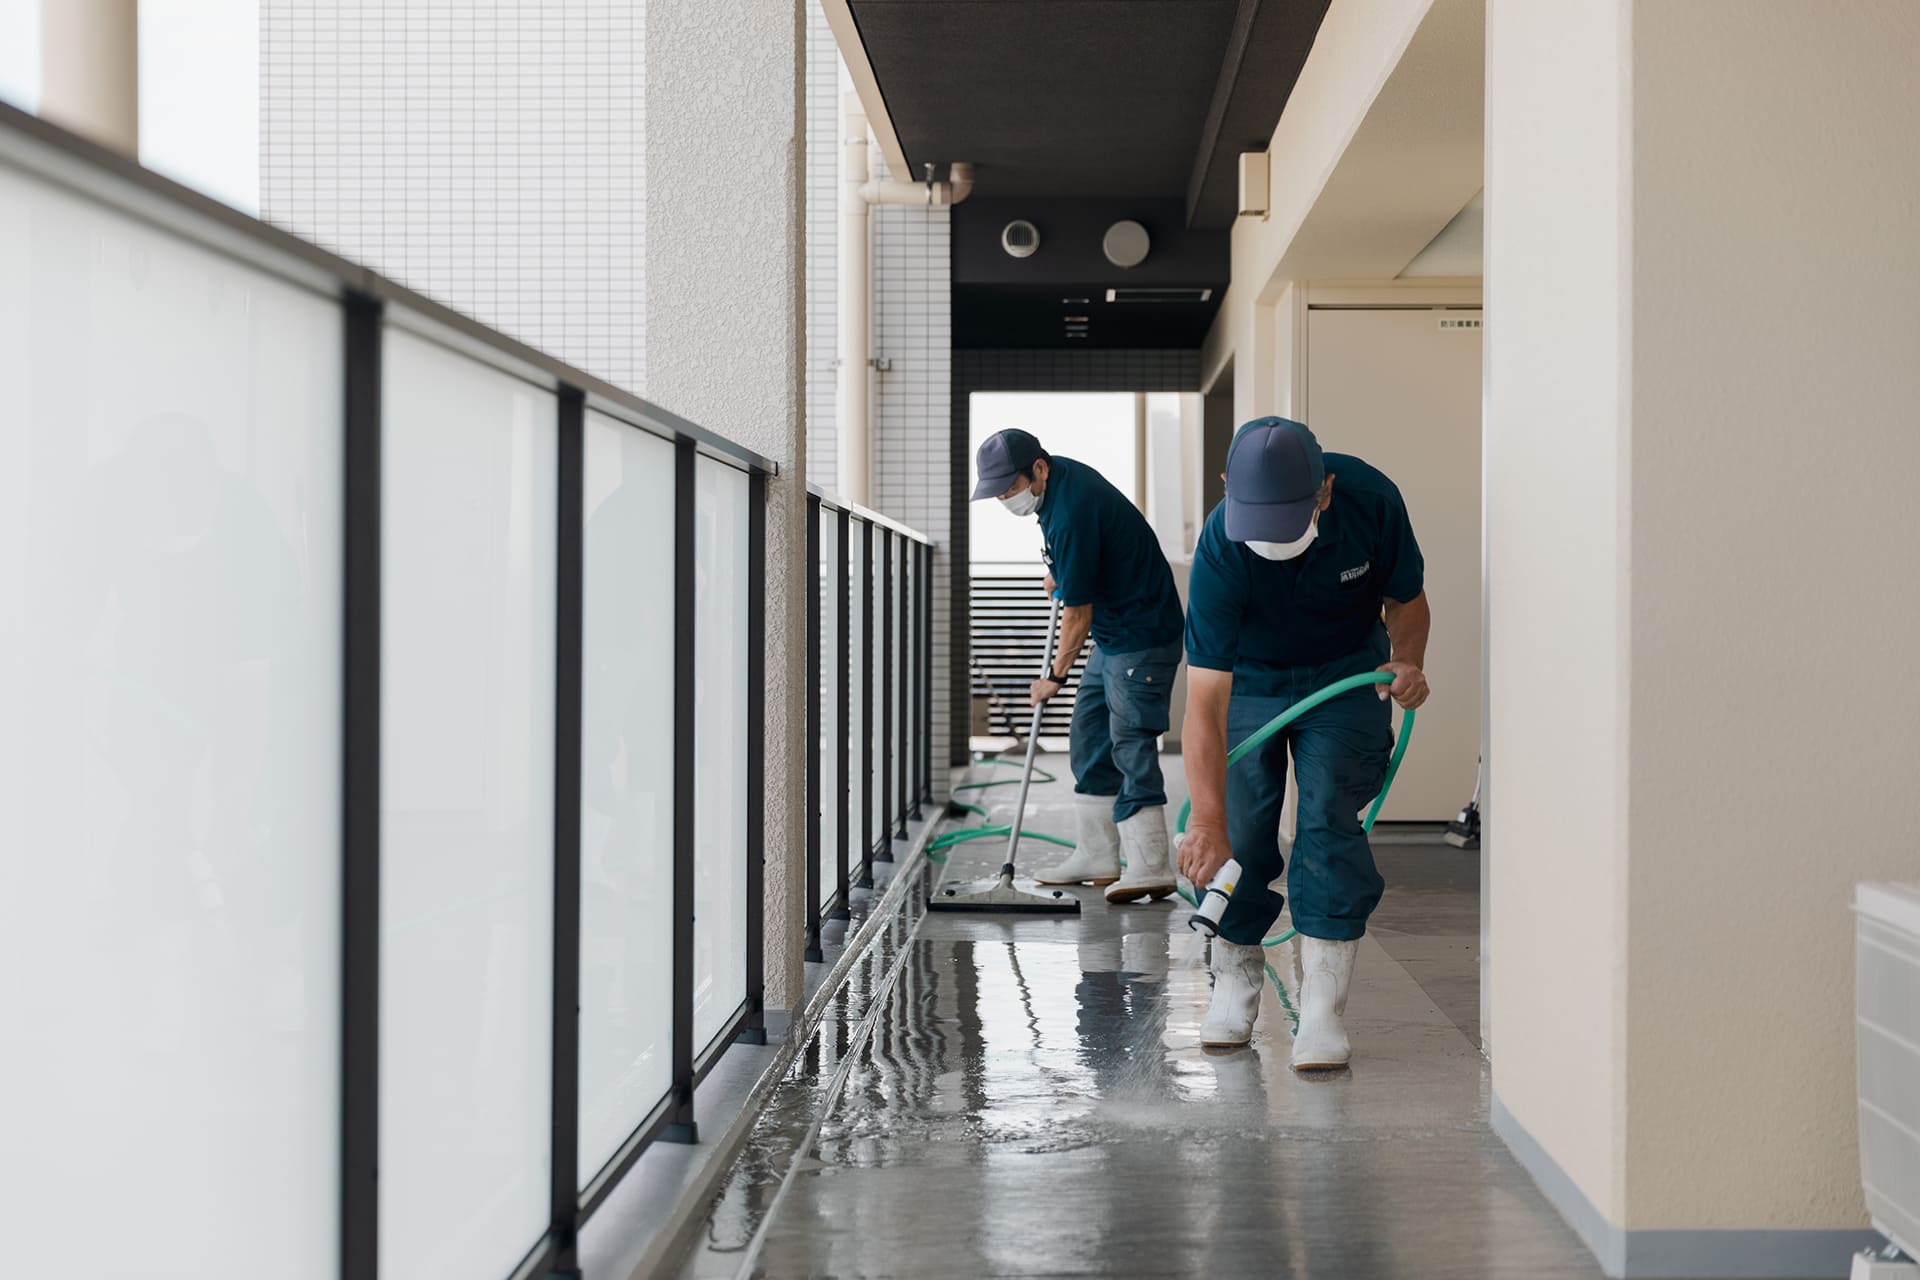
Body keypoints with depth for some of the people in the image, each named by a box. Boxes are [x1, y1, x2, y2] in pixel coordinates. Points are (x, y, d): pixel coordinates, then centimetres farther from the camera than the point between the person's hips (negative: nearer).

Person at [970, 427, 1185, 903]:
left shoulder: (1070, 513, -26)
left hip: (1142, 638, -11)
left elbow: (1077, 613, -18)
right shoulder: (1063, 474, 4)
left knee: (1131, 745, -14)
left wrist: (1056, 676, -7)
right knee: (1090, 739, 11)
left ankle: (1151, 868, -15)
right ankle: (1097, 857, 15)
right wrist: (1059, 572, 17)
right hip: (1112, 636, 11)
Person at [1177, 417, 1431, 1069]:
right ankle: (1237, 979, 18)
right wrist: (1206, 820, -42)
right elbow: (1204, 703, -36)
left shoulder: (1371, 499, -27)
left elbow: (1407, 599, -6)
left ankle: (1321, 1009, -11)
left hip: (1346, 672, 1)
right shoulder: (1221, 549, -34)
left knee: (1329, 819, -13)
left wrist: (1408, 660, -27)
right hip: (1247, 678, -1)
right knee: (1239, 834, -5)